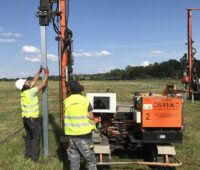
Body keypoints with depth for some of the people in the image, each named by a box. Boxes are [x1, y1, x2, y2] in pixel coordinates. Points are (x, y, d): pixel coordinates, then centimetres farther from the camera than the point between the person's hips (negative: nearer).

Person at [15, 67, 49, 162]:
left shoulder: (24, 91, 1)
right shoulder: (30, 92, -21)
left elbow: (34, 81, 11)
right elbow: (43, 85, -18)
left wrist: (39, 71, 14)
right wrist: (46, 74, -7)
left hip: (25, 117, 8)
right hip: (33, 118, -8)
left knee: (29, 136, 19)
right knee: (36, 137, 1)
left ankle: (27, 154, 27)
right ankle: (34, 157, 3)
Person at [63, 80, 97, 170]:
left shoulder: (66, 101, -1)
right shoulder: (85, 100, -9)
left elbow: (66, 116, 5)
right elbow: (91, 117, -7)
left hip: (71, 133, 3)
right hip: (84, 132, -3)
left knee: (74, 157, 15)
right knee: (90, 157, 8)